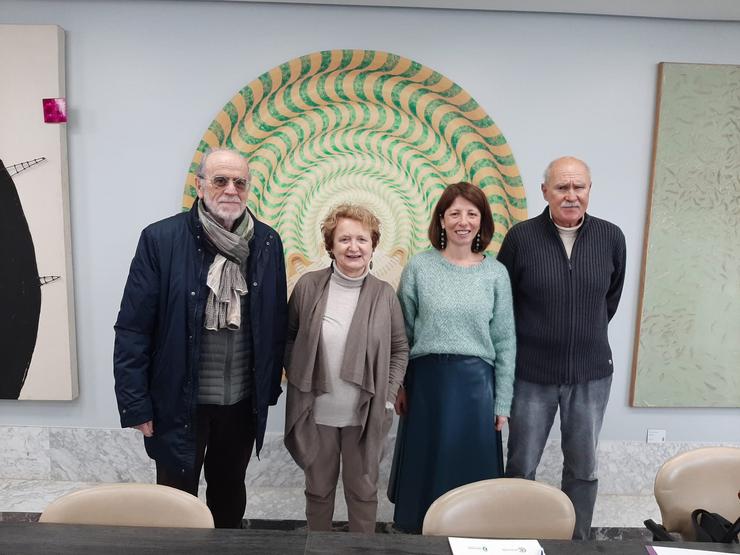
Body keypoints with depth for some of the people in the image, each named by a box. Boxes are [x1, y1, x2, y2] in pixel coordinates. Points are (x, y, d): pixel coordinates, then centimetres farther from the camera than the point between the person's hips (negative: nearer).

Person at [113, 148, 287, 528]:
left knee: (230, 492, 24)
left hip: (244, 400, 3)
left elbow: (276, 324, 3)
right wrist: (135, 405, -10)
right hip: (180, 402, -3)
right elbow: (132, 329, -10)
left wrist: (270, 387, 5)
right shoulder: (160, 239, -12)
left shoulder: (267, 242, -2)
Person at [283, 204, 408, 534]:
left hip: (366, 415, 0)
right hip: (316, 413, 1)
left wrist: (388, 395, -4)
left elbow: (400, 349, 2)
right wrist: (297, 379, -3)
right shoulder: (308, 286, -7)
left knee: (363, 491, 17)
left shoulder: (384, 294, -6)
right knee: (319, 490, 20)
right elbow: (289, 337, 4)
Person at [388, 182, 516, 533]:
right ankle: (419, 534, 35)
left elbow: (505, 341, 2)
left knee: (470, 469, 12)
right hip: (427, 379, 0)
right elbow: (402, 332, 2)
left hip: (476, 382, 1)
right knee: (425, 468, 13)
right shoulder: (419, 267, -3)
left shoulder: (496, 273, 0)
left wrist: (502, 402, 2)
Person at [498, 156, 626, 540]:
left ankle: (576, 541, 36)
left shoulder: (611, 238, -3)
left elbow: (611, 297, 13)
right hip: (532, 373, -2)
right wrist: (524, 341, 7)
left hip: (591, 373, 2)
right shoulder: (521, 237, -9)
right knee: (521, 468, 10)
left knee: (584, 468, 15)